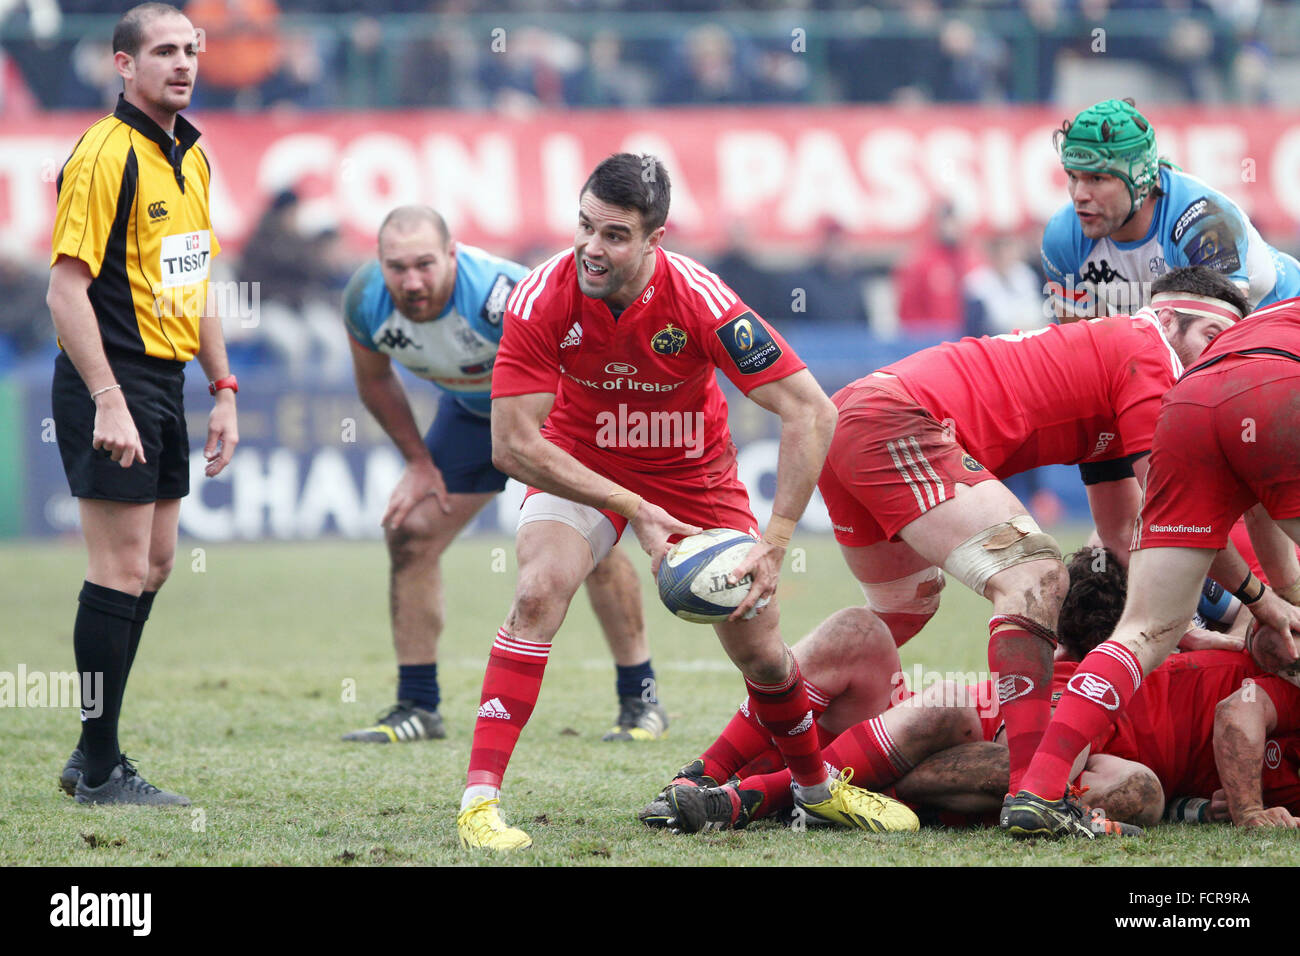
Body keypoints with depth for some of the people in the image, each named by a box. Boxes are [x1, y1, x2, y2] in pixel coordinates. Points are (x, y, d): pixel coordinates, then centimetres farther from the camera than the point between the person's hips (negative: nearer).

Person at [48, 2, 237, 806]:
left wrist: (224, 389, 17)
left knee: (152, 565, 12)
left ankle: (95, 751, 20)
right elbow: (67, 287, -19)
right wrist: (108, 402, -23)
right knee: (123, 568, -8)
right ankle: (100, 770, -1)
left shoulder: (191, 158, 13)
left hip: (165, 385, 9)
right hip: (112, 385, -9)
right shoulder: (106, 154, -15)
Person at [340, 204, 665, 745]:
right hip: (472, 410, 5)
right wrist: (419, 463, -1)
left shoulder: (502, 295, -42)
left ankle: (641, 700, -1)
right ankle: (416, 708, 5)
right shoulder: (365, 302, -24)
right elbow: (375, 381, -2)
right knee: (409, 534, -5)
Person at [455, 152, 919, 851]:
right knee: (539, 591, -28)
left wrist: (773, 542, -33)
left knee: (761, 654, 2)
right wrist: (633, 509, -31)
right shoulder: (541, 300, -28)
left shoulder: (698, 299, -30)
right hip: (579, 469, -1)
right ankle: (479, 795, -26)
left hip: (693, 474, 1)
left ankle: (816, 787, 31)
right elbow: (513, 445, -26)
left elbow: (811, 411, -27)